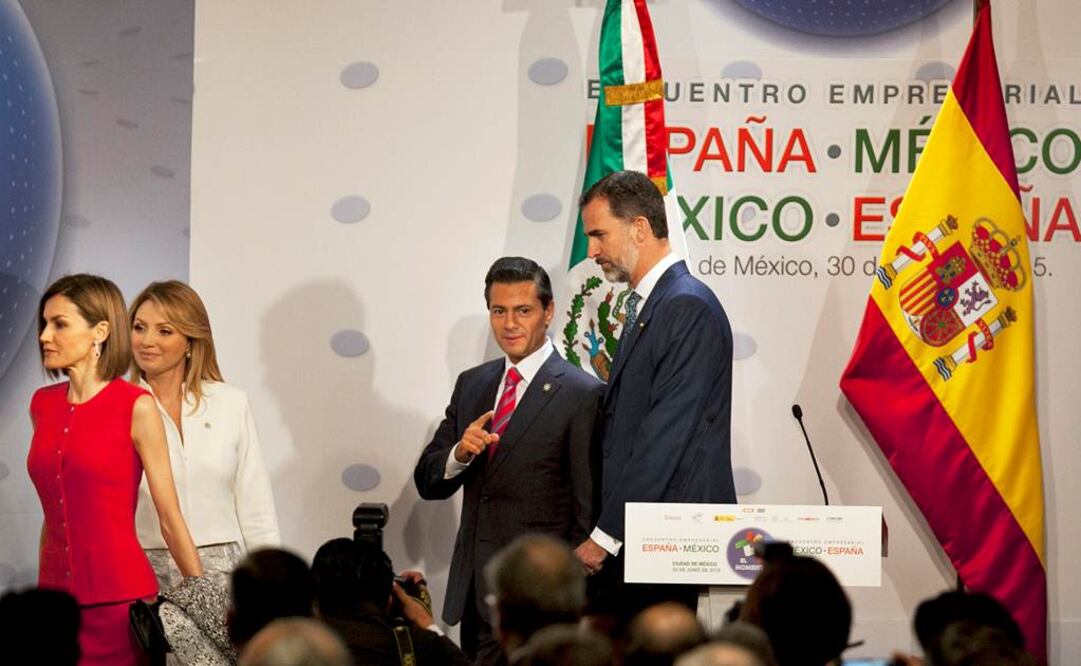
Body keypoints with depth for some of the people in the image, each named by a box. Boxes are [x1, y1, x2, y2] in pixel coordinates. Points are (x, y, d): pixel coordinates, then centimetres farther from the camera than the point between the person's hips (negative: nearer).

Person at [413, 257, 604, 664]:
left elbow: (589, 511, -7)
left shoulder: (581, 395, -7)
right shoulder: (472, 385, 13)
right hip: (473, 587, 6)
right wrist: (460, 452, -10)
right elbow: (427, 484, 11)